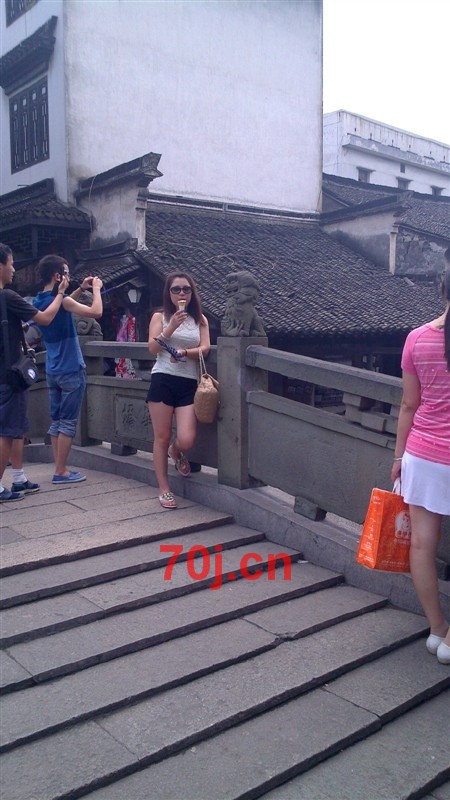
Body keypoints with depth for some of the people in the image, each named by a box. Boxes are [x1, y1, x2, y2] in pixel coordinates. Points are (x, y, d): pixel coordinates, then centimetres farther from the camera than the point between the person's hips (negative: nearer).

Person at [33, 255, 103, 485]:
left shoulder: (39, 301, 7)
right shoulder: (60, 300, -18)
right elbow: (96, 312, -22)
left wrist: (81, 289, 21)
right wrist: (96, 289, -6)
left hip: (52, 371, 8)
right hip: (71, 371, -8)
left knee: (56, 420, 12)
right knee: (68, 422, -2)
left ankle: (59, 468, 17)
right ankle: (61, 472, 2)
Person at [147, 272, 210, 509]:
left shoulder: (200, 319, 12)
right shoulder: (160, 317, 7)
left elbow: (205, 349, -1)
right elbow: (152, 348, -4)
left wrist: (184, 352, -18)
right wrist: (171, 327, -15)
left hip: (189, 384, 1)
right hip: (163, 380, -1)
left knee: (186, 440, -9)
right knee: (161, 437, 2)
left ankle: (175, 453, 30)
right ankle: (164, 489, 16)